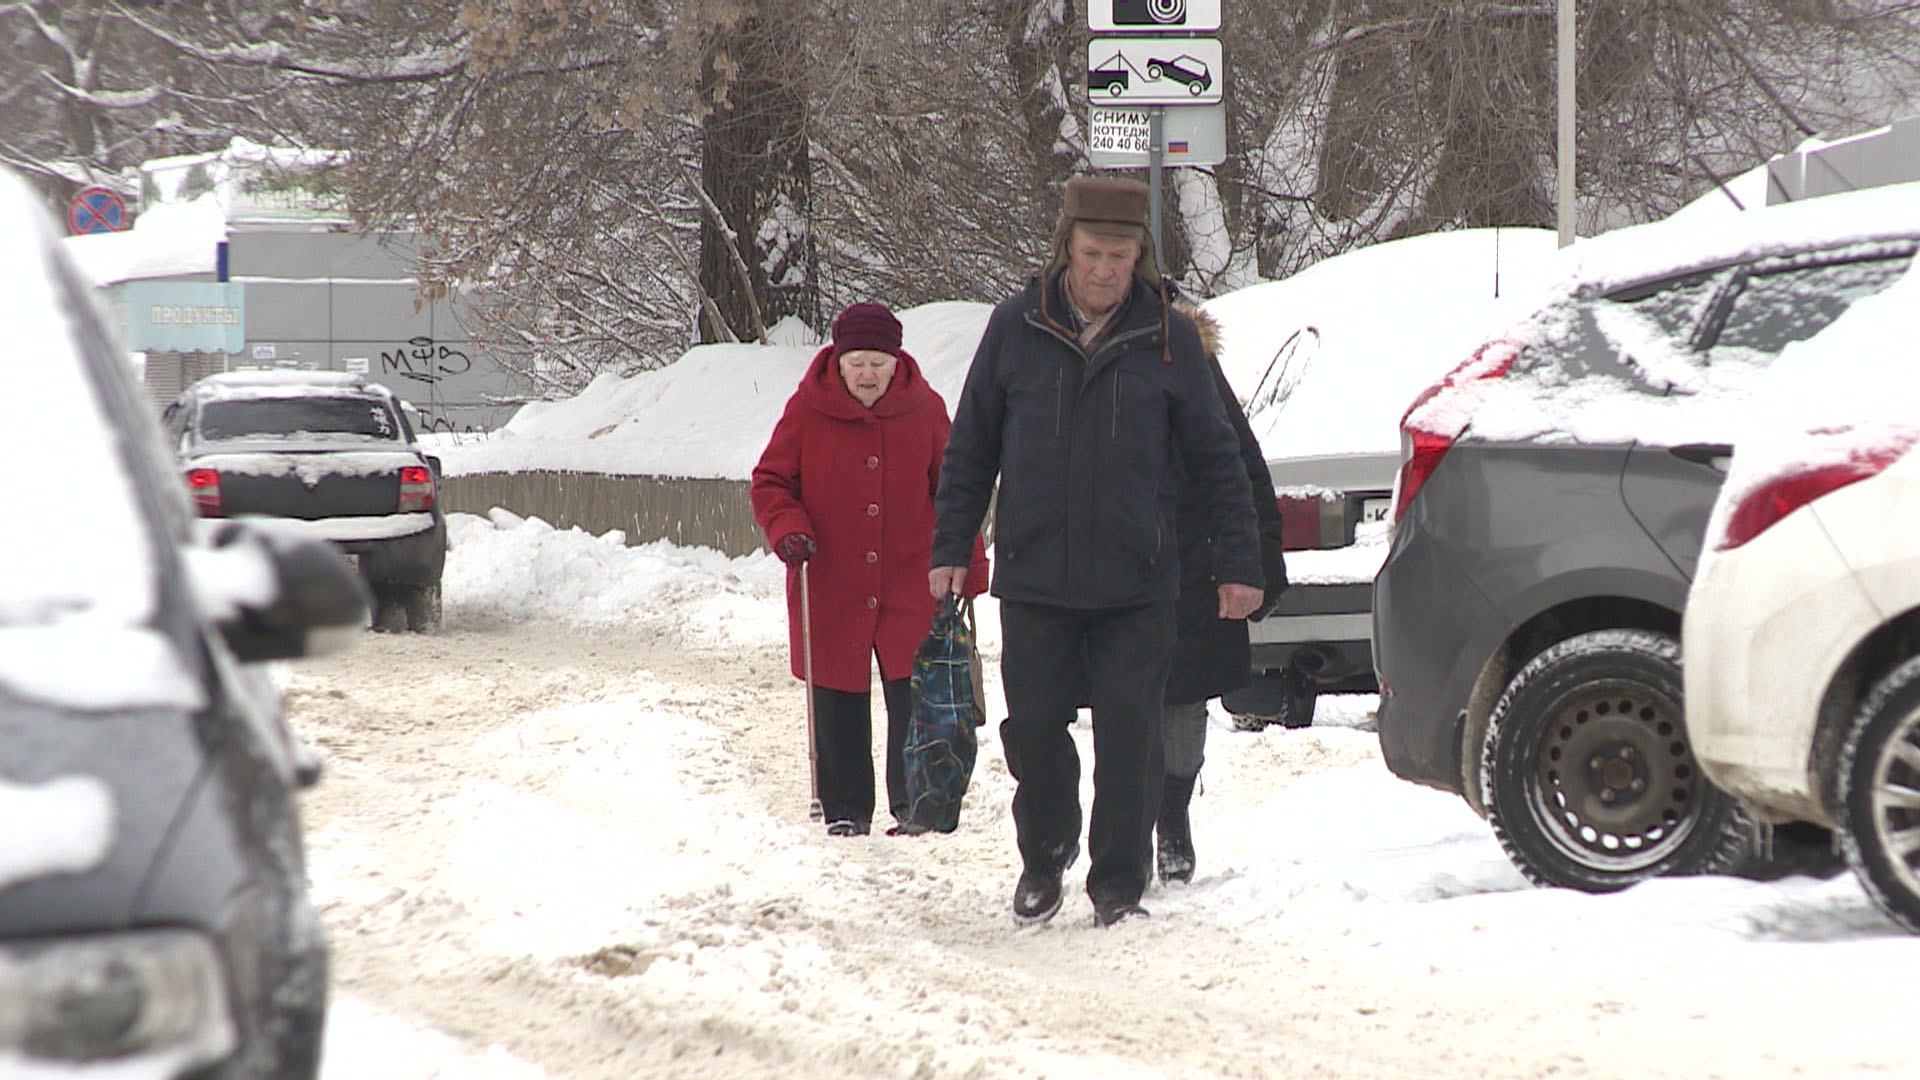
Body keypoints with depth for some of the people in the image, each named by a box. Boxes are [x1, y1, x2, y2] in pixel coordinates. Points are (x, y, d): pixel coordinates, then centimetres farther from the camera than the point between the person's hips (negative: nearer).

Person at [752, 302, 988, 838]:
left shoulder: (924, 409, 2)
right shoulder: (808, 409, -3)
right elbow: (770, 481, 5)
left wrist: (969, 566, 9)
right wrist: (787, 528, -14)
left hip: (909, 587, 0)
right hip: (831, 587, 0)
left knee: (916, 697, -7)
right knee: (839, 702, 6)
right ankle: (844, 809, 18)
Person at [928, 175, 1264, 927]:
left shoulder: (1169, 339, 2)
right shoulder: (1015, 330, 3)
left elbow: (1214, 460, 6)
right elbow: (971, 448, 9)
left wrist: (1238, 563, 4)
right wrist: (951, 547, 4)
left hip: (1135, 584, -1)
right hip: (1033, 578, 1)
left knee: (1129, 738, -3)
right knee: (1034, 729, 5)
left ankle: (1119, 884, 7)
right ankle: (1044, 857, 28)